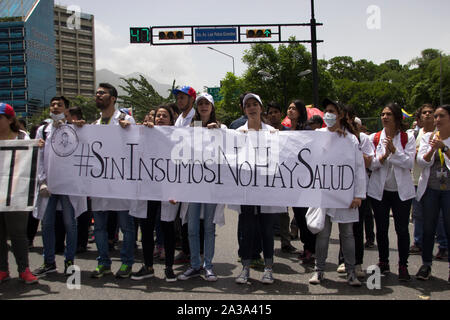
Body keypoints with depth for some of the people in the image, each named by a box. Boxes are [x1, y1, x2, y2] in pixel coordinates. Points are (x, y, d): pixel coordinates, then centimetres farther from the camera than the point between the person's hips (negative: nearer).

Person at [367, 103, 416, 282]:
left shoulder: (407, 138, 0)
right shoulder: (374, 138, 3)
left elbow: (410, 163, -9)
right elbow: (371, 165, -1)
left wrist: (393, 150, -20)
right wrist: (383, 156, -20)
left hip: (401, 190, -1)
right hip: (379, 190, 1)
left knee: (402, 228, 0)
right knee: (381, 228, 8)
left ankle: (403, 266, 12)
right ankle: (383, 263, 22)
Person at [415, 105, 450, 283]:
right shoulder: (428, 137, 8)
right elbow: (421, 161, -2)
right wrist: (432, 149, -19)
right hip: (430, 188, 2)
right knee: (428, 228, 6)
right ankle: (426, 264, 17)